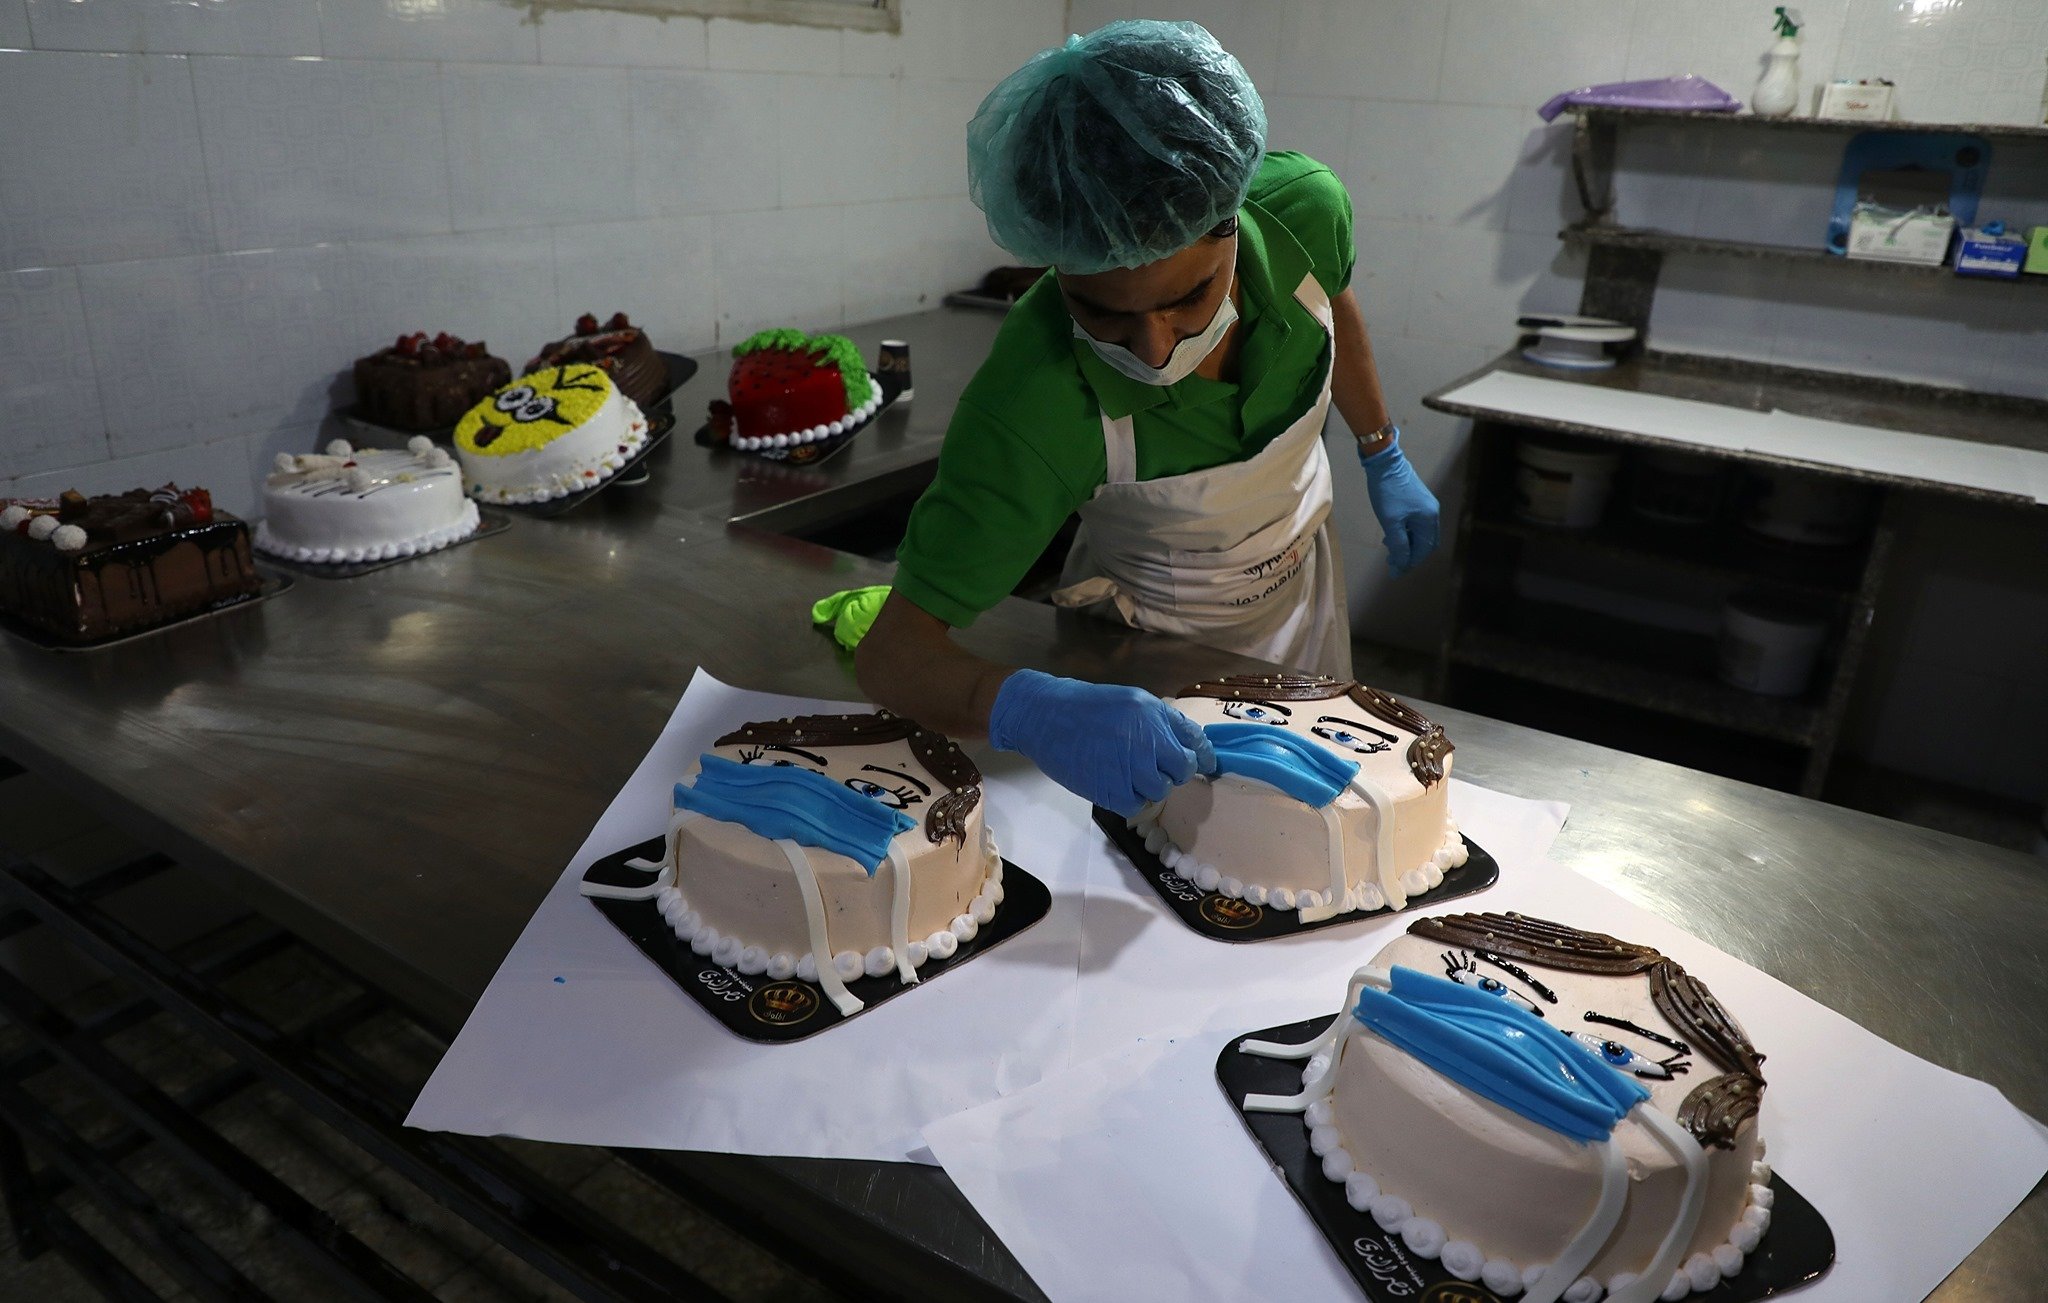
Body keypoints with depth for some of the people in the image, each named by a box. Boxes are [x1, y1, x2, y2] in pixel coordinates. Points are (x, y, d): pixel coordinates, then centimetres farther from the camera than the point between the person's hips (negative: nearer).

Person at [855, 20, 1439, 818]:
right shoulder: (1030, 408, -42)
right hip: (1150, 642, -4)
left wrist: (1383, 459, 8)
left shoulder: (1302, 210, -29)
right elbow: (895, 650, -39)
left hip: (1305, 580, 5)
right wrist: (1026, 709, -59)